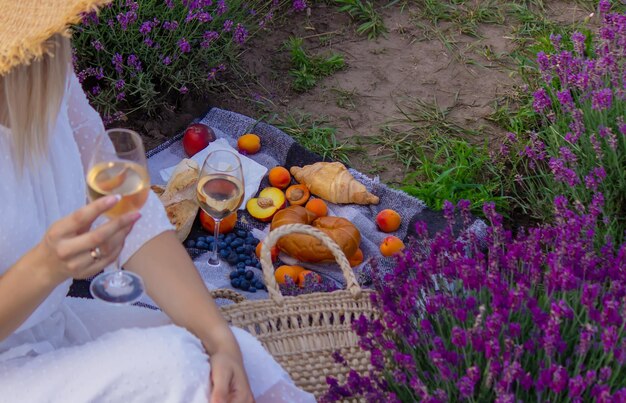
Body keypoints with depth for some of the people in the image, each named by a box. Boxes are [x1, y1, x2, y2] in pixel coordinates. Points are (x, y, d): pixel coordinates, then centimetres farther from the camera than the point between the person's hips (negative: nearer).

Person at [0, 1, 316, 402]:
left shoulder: (47, 76, -4)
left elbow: (135, 218, -2)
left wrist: (220, 340, -12)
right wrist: (44, 268, -37)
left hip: (54, 322, 6)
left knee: (242, 357, -11)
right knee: (170, 363, -26)